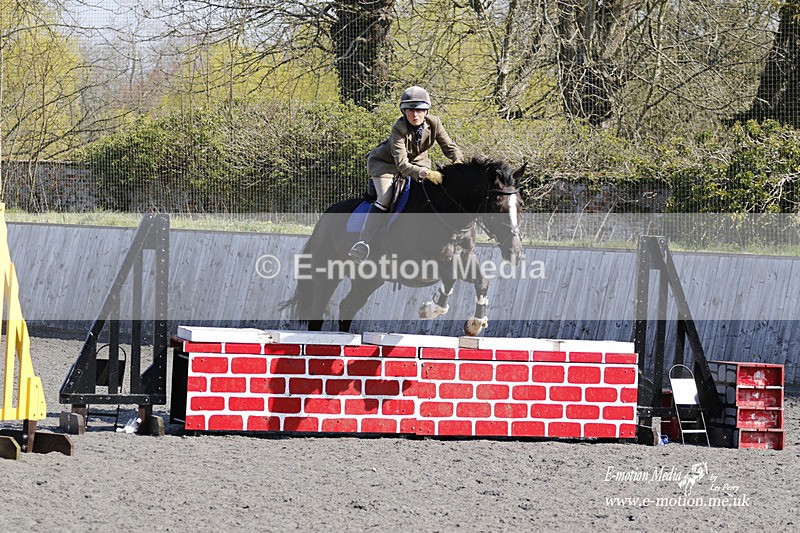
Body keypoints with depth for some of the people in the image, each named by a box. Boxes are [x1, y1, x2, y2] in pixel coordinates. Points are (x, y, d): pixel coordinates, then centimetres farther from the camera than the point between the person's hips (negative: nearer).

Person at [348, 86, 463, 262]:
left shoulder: (433, 123, -19)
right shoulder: (399, 129, -32)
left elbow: (449, 147, -9)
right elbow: (402, 164, -37)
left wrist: (458, 162, -31)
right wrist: (424, 173, -53)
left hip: (416, 161, 6)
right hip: (385, 163, -6)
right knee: (385, 198, -26)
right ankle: (363, 243, -28)